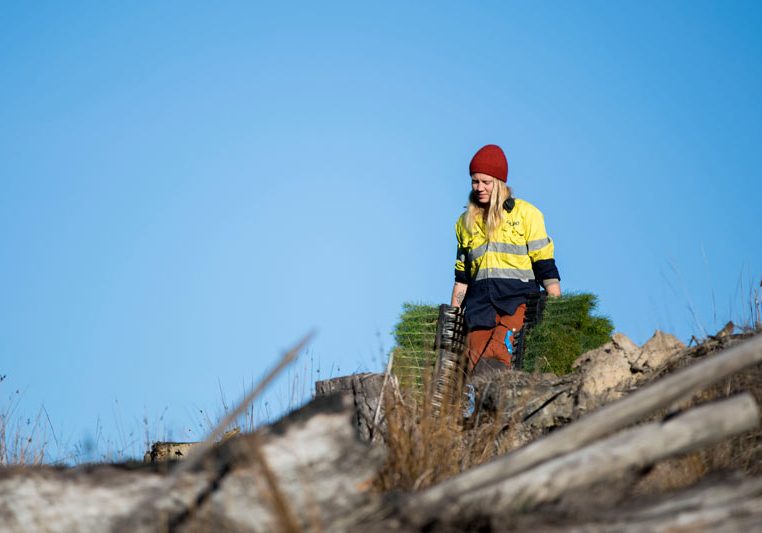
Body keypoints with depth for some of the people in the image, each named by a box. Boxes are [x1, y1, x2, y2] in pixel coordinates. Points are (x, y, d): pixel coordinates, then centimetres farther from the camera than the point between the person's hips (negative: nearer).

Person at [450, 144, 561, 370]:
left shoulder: (526, 214, 8)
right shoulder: (465, 222, 20)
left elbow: (546, 267, 5)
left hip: (519, 298, -3)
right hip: (480, 303, 3)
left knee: (498, 351, -29)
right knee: (475, 363, -14)